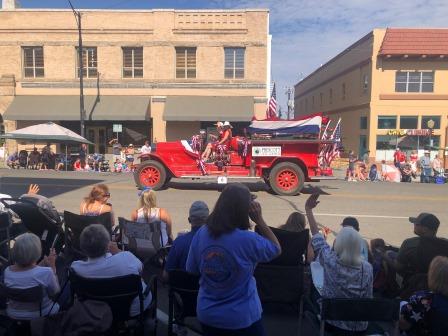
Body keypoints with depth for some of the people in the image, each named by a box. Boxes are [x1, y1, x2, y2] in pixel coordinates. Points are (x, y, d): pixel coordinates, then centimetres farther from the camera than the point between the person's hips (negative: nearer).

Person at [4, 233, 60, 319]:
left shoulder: (7, 272, -16)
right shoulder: (46, 272, -31)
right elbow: (55, 292, -11)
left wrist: (44, 263, 1)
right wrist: (52, 267, -8)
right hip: (43, 316, -4)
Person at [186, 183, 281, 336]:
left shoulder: (201, 233, -11)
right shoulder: (247, 239, -25)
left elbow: (192, 269, 2)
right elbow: (277, 249, -6)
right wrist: (259, 220, -10)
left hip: (207, 314, 4)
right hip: (241, 318, -4)